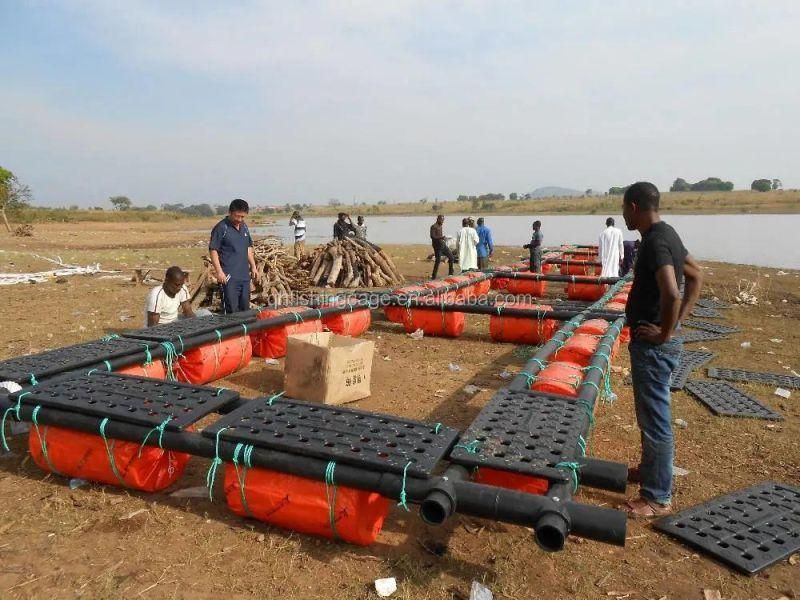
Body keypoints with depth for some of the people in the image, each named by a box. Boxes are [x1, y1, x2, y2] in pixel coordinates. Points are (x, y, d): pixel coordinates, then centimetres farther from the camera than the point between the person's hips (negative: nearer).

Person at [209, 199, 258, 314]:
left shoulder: (244, 227, 13)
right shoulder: (221, 228, -9)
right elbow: (213, 250, -11)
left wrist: (253, 266, 17)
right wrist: (219, 271, -18)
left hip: (245, 275, 7)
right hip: (229, 276, -7)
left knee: (245, 309, 15)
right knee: (232, 311, -6)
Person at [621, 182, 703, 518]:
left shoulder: (655, 242, -21)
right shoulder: (666, 234, 10)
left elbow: (671, 294, -34)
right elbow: (696, 276, 19)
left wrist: (664, 333, -20)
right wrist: (679, 320, 13)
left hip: (653, 346, -10)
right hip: (653, 343, 10)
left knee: (655, 419, 1)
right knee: (650, 415, 23)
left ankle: (658, 498, 14)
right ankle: (649, 470, 40)